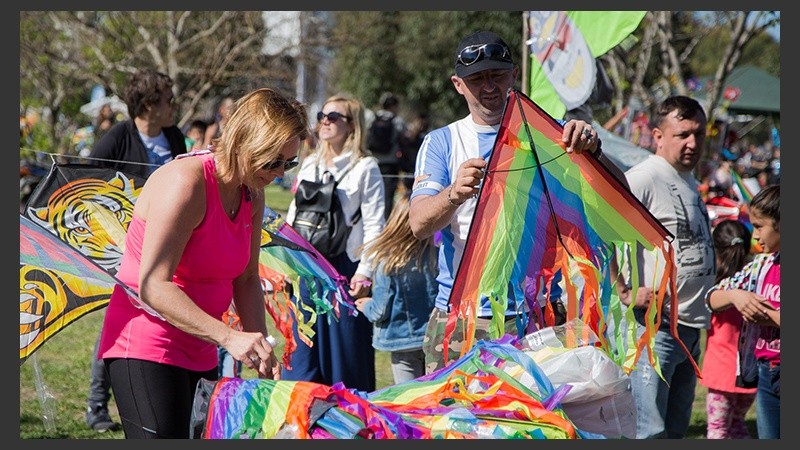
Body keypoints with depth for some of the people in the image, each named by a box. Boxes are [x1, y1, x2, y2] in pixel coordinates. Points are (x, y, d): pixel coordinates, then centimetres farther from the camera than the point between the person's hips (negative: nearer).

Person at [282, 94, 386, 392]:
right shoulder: (309, 165, 17)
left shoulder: (365, 168, -2)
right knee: (302, 357, 5)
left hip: (343, 264, -6)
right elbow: (292, 218, 20)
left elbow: (374, 225, -7)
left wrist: (364, 273, -14)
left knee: (344, 353, -1)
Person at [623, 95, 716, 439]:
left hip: (690, 327, 10)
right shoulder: (643, 179, -13)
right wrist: (625, 292, -22)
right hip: (654, 326, -9)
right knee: (650, 432, -12)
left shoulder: (690, 183, 17)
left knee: (676, 429, 14)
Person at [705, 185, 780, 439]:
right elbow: (712, 299, 14)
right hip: (766, 375, 7)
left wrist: (772, 316, -20)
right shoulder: (762, 265, 9)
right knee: (767, 436, 14)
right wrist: (735, 295, -5)